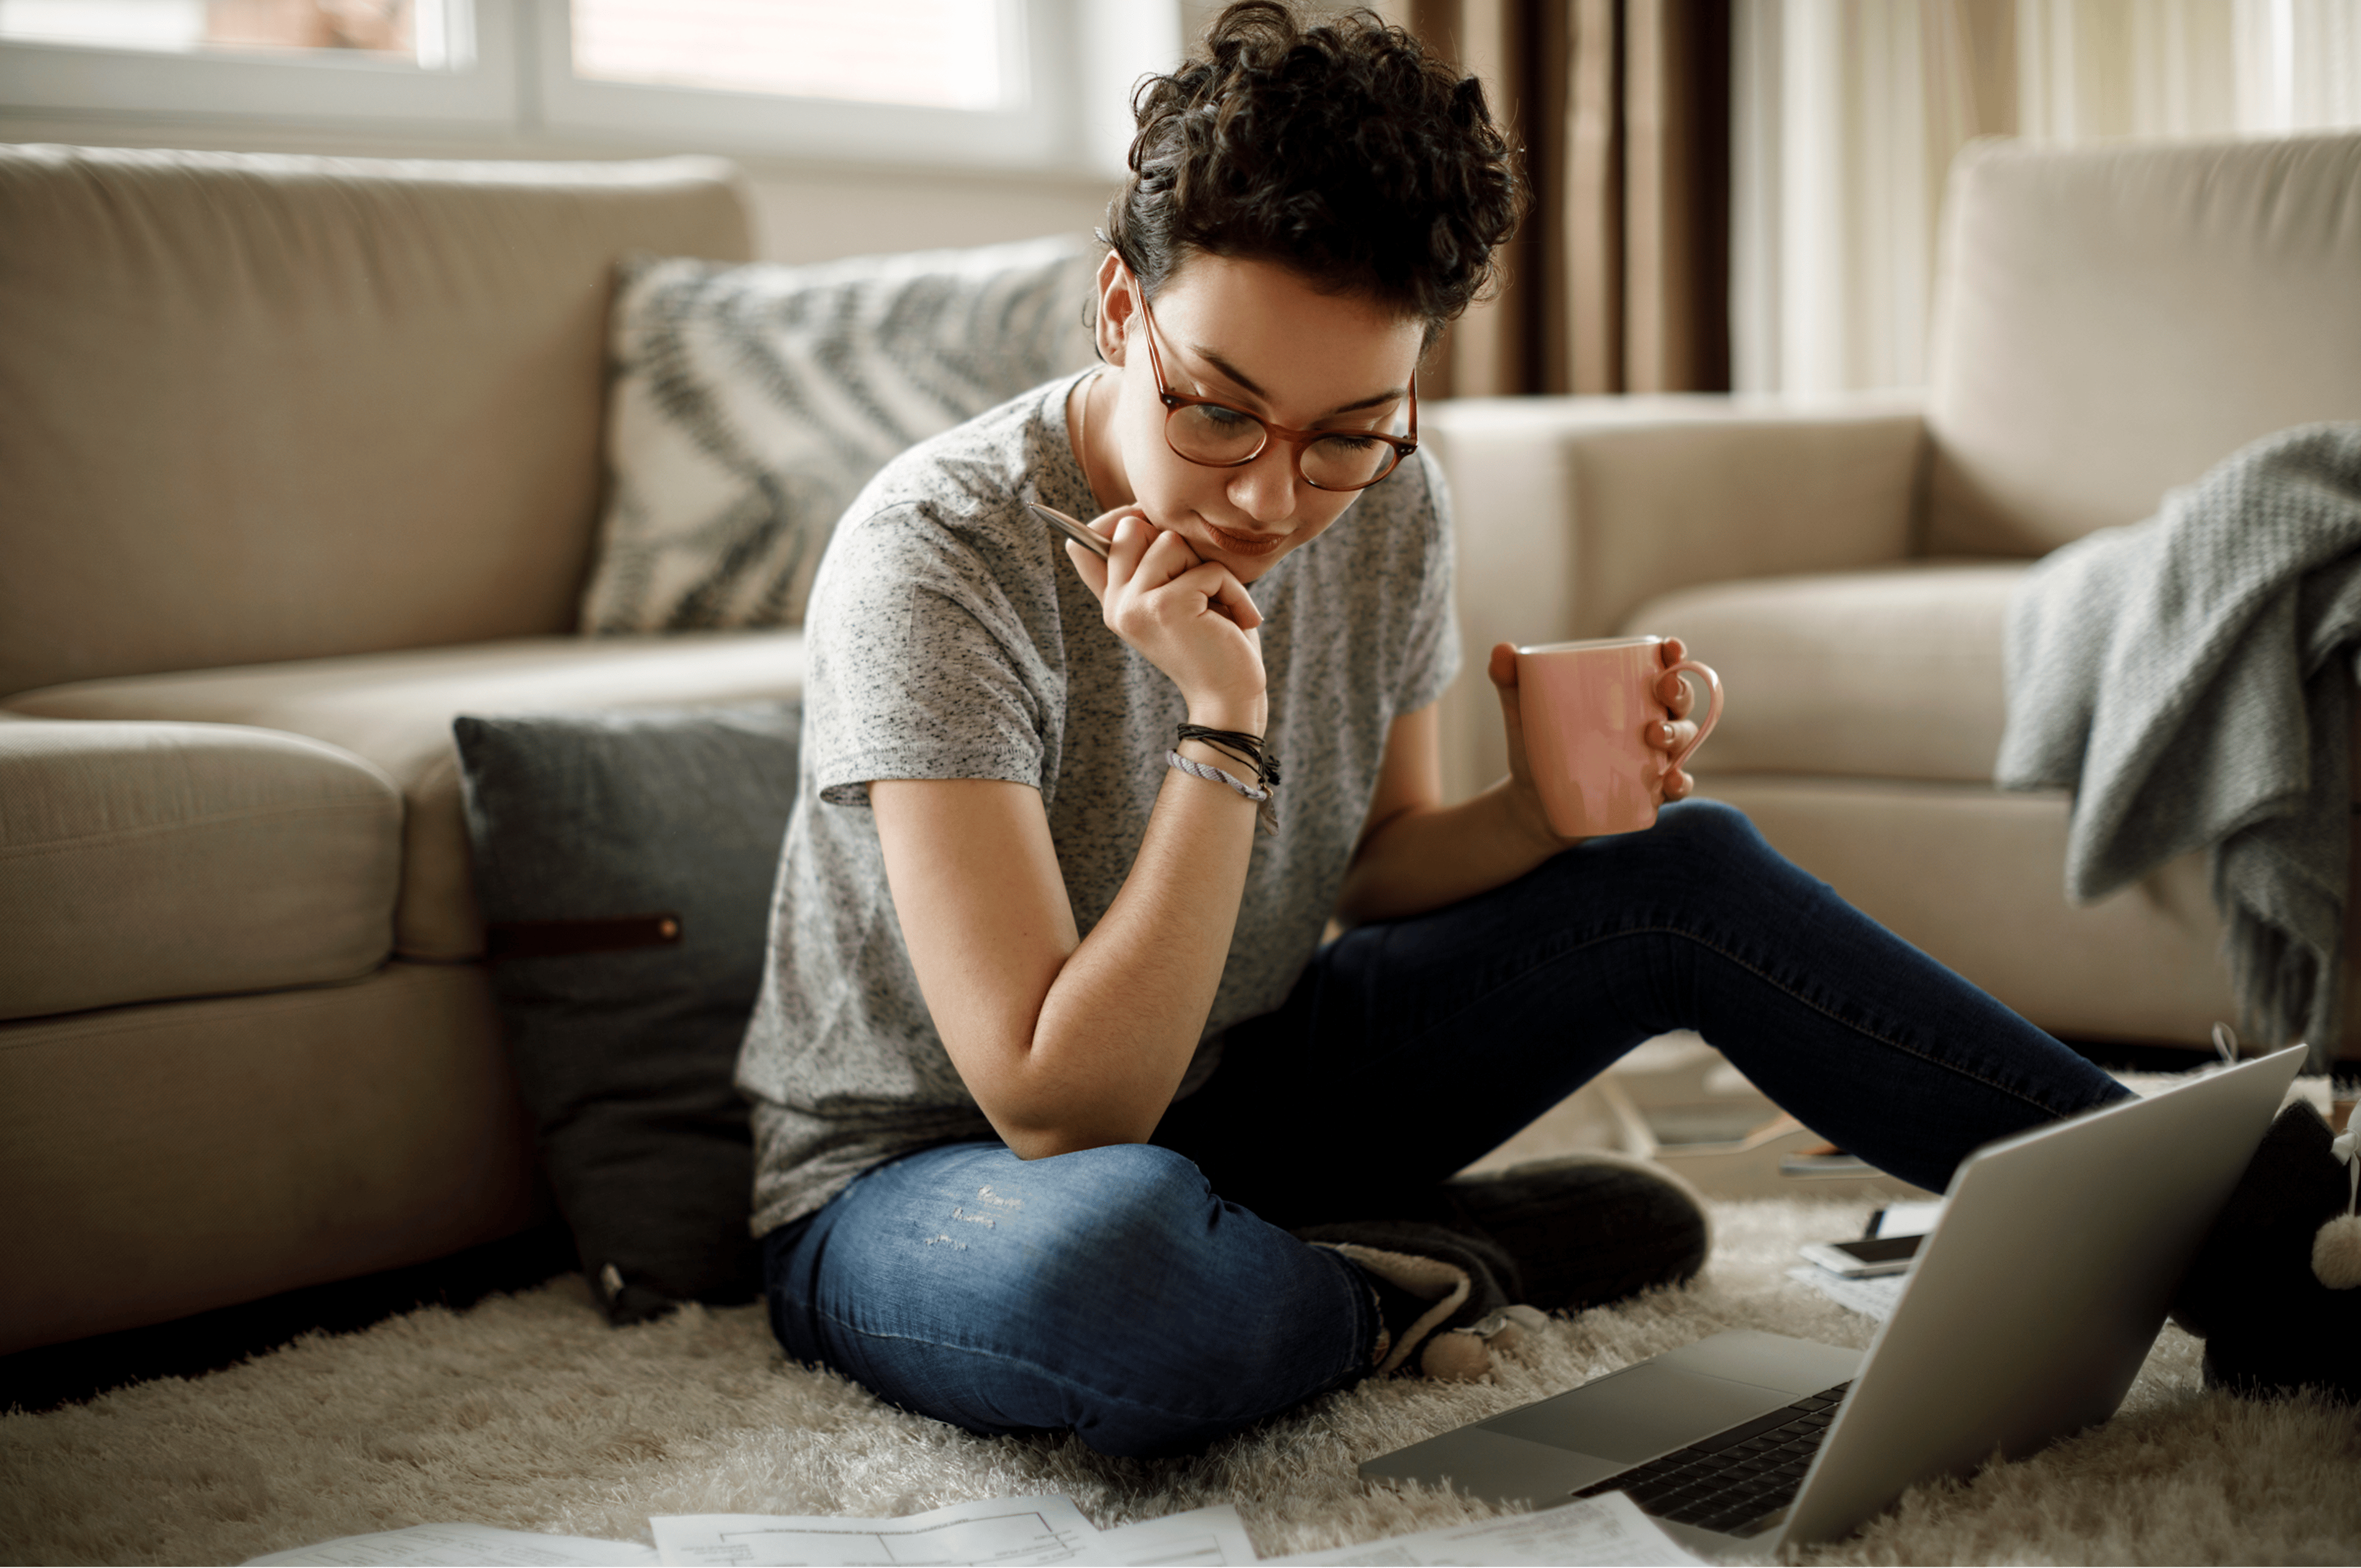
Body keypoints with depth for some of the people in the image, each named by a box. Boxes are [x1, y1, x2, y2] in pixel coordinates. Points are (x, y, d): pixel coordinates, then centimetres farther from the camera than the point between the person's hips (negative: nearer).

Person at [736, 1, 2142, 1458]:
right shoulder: (938, 558, -28)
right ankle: (1407, 1276, -10)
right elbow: (1062, 1112, -31)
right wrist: (1224, 728, -36)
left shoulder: (1388, 510, -8)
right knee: (1121, 1256, -43)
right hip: (924, 1175, -6)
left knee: (1687, 867, -6)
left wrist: (1547, 808, -14)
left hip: (1225, 1092, 6)